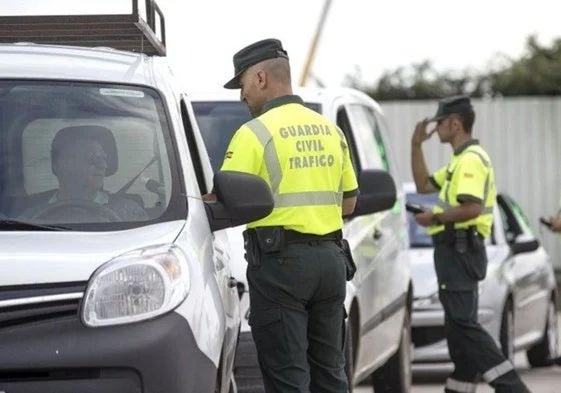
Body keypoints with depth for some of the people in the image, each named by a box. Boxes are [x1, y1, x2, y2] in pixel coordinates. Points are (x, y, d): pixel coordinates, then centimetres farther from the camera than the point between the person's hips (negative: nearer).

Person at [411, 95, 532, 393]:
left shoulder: (471, 159, -15)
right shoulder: (460, 160, 19)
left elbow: (472, 208, -27)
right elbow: (424, 185, 26)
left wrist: (434, 218, -15)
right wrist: (416, 146, 21)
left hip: (459, 248, -11)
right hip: (457, 248, 11)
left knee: (462, 322, -16)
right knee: (459, 323, 12)